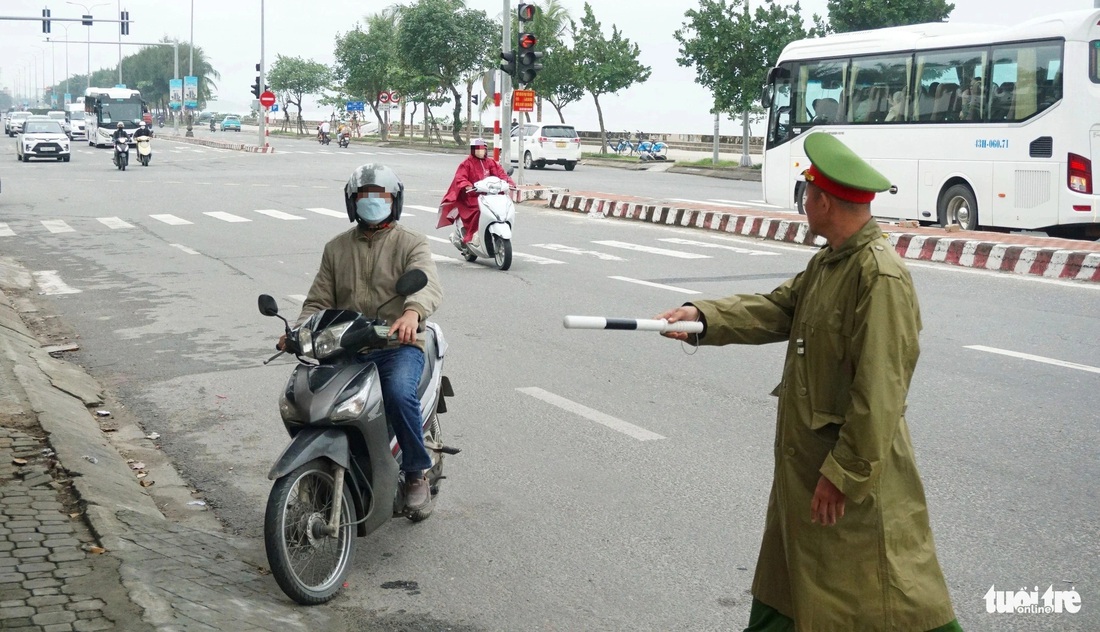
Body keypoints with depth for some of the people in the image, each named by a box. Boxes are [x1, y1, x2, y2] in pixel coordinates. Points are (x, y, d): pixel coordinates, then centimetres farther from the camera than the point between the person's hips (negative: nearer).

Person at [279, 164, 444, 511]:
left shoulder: (411, 243, 4)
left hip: (399, 344, -4)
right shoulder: (336, 248, 18)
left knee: (399, 394, -32)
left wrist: (413, 312, -40)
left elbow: (428, 283, -16)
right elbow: (319, 301, 13)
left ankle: (417, 472, -11)